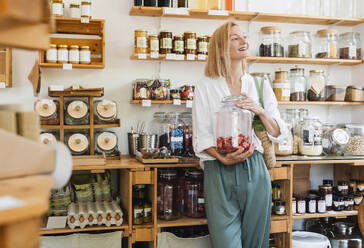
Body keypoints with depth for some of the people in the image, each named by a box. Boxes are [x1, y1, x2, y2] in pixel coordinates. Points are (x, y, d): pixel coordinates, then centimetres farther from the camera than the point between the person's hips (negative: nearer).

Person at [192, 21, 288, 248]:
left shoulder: (260, 84, 11)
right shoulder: (206, 86, 4)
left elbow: (278, 133, 9)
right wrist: (222, 157, -18)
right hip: (219, 172, -2)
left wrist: (260, 112, -8)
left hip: (255, 170, 3)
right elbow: (201, 137, -1)